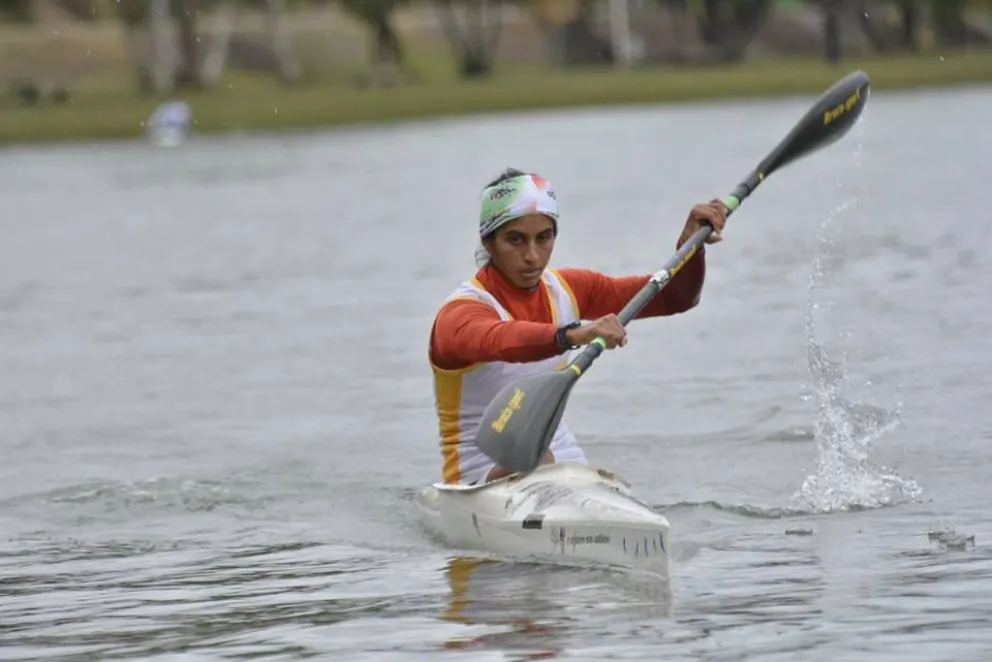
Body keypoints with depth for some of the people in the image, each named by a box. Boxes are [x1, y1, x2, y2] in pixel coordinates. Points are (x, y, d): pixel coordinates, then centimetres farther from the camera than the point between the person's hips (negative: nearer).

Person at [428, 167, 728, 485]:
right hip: (485, 479, -6)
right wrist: (572, 335, -60)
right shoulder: (460, 314, -16)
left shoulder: (565, 290, 6)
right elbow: (498, 341, -42)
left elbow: (674, 297, 9)